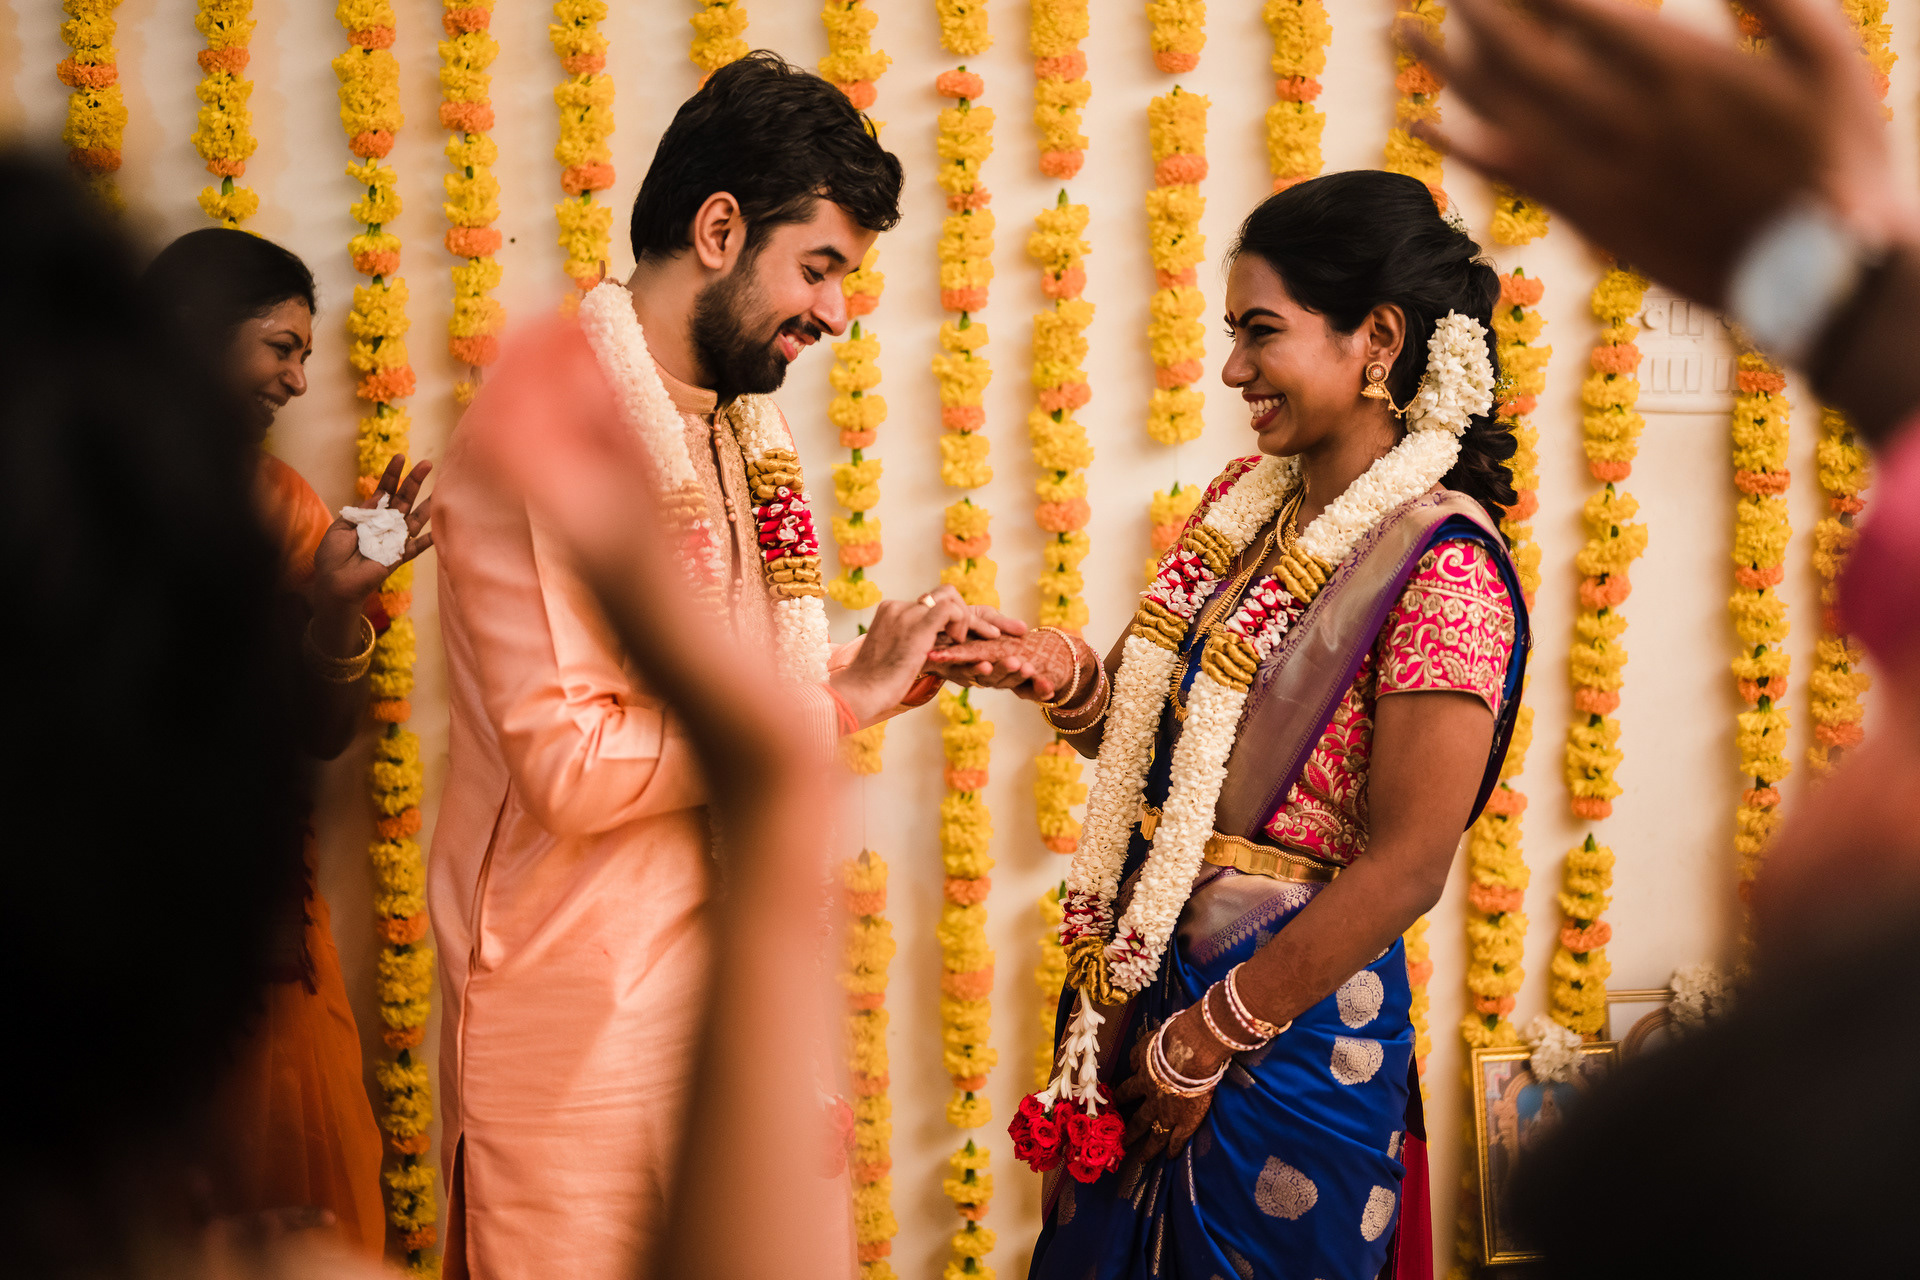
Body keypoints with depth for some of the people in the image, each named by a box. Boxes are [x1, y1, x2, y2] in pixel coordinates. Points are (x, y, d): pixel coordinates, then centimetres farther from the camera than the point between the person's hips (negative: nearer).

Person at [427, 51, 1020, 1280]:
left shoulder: (748, 420, 12)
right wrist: (836, 697, -17)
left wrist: (900, 665, 0)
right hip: (583, 1017, -8)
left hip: (730, 978, 8)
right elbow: (574, 765, -25)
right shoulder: (546, 426, -18)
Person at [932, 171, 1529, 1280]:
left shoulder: (1441, 566, -18)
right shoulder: (1249, 501, 5)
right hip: (1146, 976, 7)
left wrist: (1209, 1043, -14)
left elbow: (1405, 868, -20)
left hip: (1290, 1020, -7)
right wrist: (1064, 676, -10)